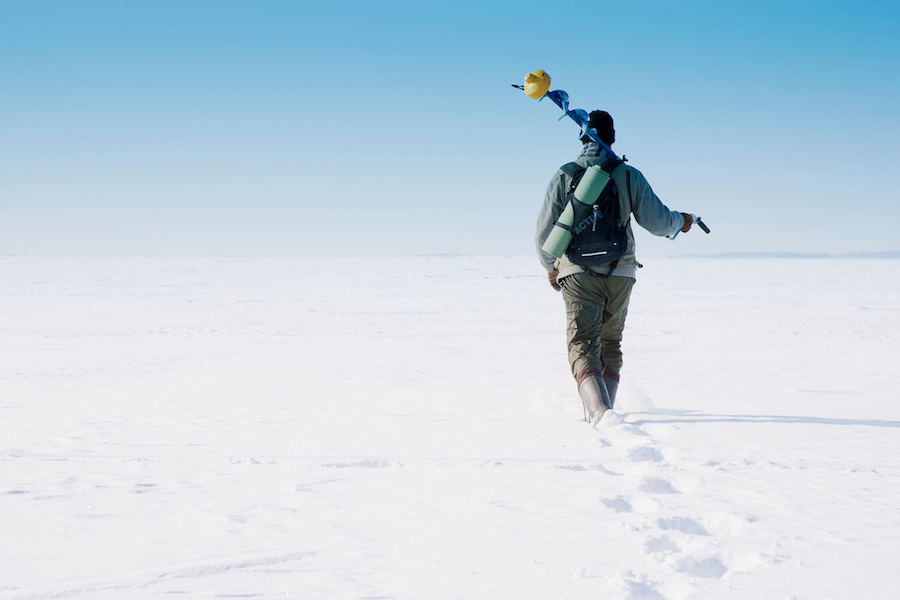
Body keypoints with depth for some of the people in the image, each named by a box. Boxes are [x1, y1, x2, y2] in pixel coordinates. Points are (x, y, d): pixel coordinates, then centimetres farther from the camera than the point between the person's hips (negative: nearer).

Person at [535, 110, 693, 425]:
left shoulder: (564, 175, 0)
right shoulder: (629, 175, 2)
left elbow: (544, 231, 1)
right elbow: (657, 221, 0)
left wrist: (550, 266, 19)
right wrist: (681, 221, 23)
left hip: (578, 271, -2)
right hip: (620, 271, 2)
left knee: (582, 344, -8)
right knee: (610, 342, 21)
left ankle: (598, 409, -30)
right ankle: (604, 405, 21)